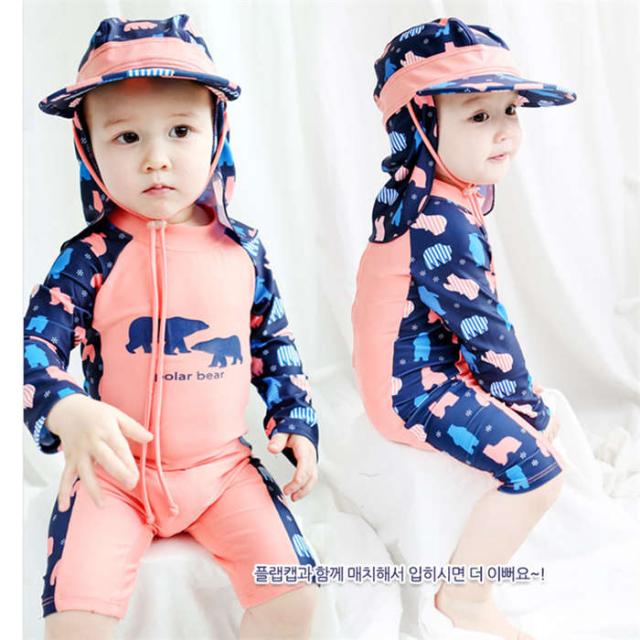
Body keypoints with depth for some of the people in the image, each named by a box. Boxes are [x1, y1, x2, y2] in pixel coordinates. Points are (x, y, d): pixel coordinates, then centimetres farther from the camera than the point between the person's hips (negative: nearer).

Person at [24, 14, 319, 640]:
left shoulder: (242, 251, 0)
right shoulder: (91, 257, -10)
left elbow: (273, 344, 12)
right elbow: (35, 344, -15)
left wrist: (295, 423, 5)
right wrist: (68, 412, -34)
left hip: (222, 465, 3)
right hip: (114, 471, -2)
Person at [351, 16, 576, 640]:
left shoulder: (423, 192, 5)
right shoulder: (443, 224, -28)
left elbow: (474, 308, 11)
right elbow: (484, 324, -22)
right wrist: (522, 402, -6)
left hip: (428, 358, 11)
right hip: (414, 387, -11)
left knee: (543, 415, 21)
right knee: (535, 468, -13)